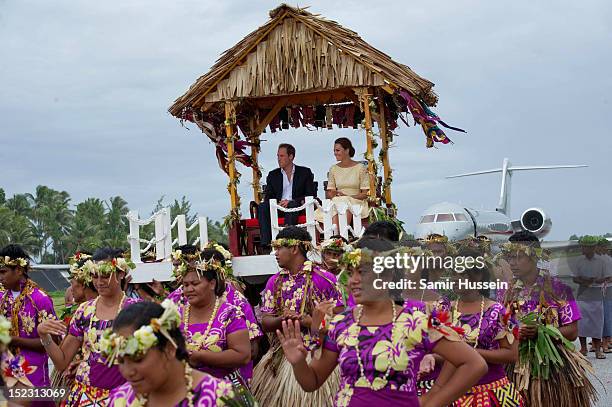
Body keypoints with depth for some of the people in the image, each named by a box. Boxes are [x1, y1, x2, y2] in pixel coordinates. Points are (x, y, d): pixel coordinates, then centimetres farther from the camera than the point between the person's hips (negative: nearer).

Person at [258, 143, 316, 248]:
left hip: (297, 207, -3)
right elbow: (268, 197, 14)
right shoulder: (273, 175, 20)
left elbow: (311, 195, 1)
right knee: (262, 207, -28)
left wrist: (290, 201, -13)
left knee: (292, 205, -37)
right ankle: (266, 243, -39)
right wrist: (276, 203, -12)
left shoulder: (305, 172, 11)